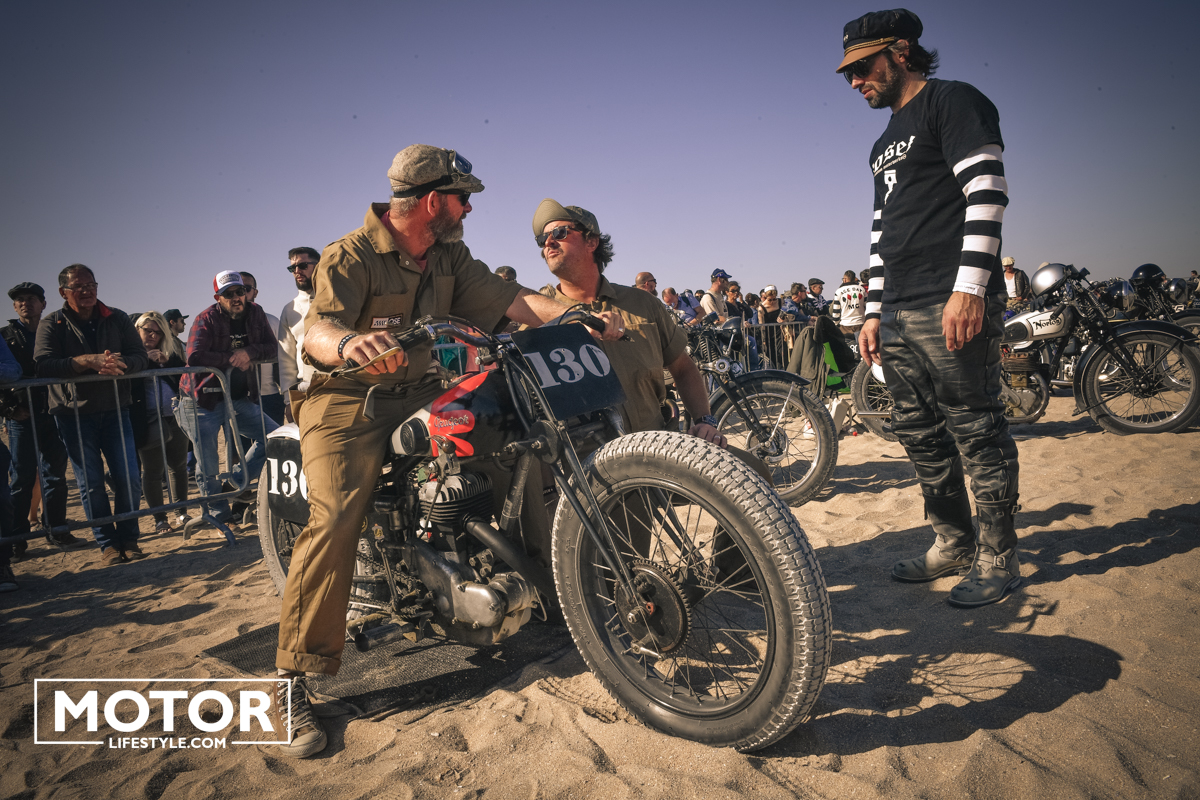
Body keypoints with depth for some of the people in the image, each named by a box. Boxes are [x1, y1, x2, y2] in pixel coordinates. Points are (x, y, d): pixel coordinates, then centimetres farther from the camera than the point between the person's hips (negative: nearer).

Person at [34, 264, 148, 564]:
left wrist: (119, 364, -24)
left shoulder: (117, 319, 7)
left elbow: (140, 356, -2)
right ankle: (107, 544, 12)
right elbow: (43, 365, -13)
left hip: (115, 409, 2)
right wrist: (88, 361, -26)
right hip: (73, 413, -1)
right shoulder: (51, 325, 1)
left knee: (129, 478, -2)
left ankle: (128, 538, 13)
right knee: (91, 483, 1)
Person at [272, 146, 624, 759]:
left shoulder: (450, 257, 10)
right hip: (348, 397, -6)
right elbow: (317, 328, -26)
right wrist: (348, 342, -52)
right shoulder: (350, 256, -11)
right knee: (337, 517, -24)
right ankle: (293, 679, -15)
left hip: (422, 392, 7)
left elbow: (507, 299, 3)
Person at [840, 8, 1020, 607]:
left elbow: (986, 193, -11)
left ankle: (998, 557, 6)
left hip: (953, 307, -8)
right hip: (898, 317, 9)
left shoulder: (954, 101, 2)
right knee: (920, 435, 9)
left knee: (976, 432, -5)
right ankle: (953, 544, 20)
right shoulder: (884, 146, 26)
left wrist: (969, 288, -20)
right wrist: (874, 312, 17)